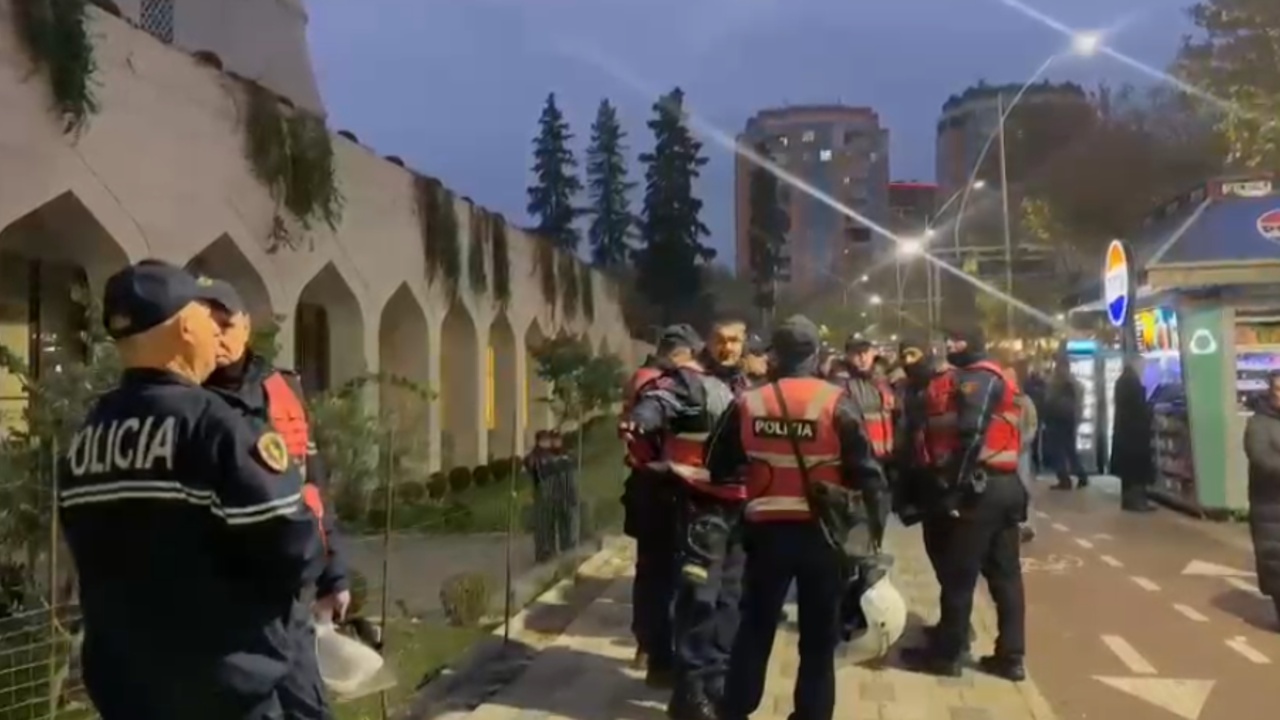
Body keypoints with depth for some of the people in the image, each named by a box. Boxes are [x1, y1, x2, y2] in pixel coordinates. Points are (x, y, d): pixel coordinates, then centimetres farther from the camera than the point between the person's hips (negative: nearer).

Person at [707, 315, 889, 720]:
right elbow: (866, 472, -9)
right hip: (821, 532, -2)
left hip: (767, 530, 2)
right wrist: (875, 524, -1)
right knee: (818, 637, 12)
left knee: (755, 628, 16)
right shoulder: (836, 403, -8)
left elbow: (718, 467, 7)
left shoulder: (748, 403, -1)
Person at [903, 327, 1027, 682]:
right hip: (1004, 485, 10)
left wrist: (956, 484, -21)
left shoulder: (976, 378, -11)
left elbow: (971, 434, -22)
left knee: (959, 574, 0)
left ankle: (946, 653, 10)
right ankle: (1011, 656, 17)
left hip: (980, 486, -10)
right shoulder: (996, 377, 19)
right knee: (1006, 573, 11)